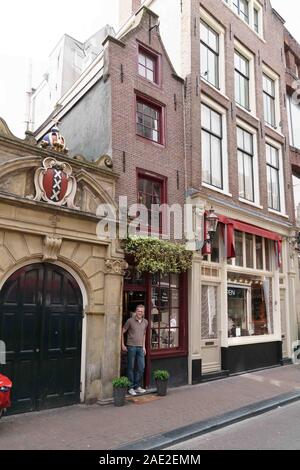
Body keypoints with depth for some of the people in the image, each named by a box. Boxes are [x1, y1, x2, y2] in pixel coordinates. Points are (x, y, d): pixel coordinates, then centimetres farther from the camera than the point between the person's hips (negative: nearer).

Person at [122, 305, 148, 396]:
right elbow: (122, 332, 0)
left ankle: (137, 386, 18)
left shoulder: (145, 322, 8)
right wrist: (122, 345, -3)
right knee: (131, 368, 2)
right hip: (131, 347, -5)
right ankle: (131, 388, 11)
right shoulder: (130, 321, -6)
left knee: (141, 367, 5)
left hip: (140, 347, 5)